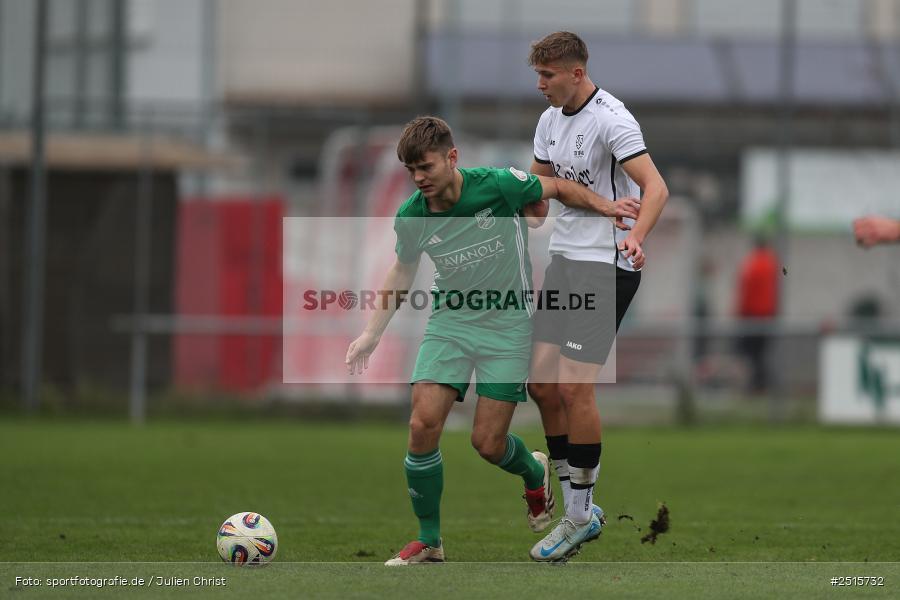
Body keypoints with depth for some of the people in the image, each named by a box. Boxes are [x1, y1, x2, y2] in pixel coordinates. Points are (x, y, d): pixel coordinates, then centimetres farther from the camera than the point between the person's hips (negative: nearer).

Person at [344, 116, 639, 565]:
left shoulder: (498, 187, -18)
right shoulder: (411, 217, -7)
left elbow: (558, 189, 1)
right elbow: (402, 271, 13)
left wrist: (604, 206, -13)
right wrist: (372, 334, 10)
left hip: (507, 325, -3)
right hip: (450, 322, 3)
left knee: (487, 442, -6)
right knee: (423, 424, -15)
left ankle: (535, 473, 32)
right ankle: (428, 541, 1)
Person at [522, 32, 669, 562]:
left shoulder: (610, 120, -16)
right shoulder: (551, 120, 11)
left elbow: (655, 187, -25)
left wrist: (636, 236, -41)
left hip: (607, 265, -9)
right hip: (564, 260, 9)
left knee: (573, 388, -12)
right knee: (542, 383, 4)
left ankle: (579, 517, -2)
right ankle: (580, 510, 13)